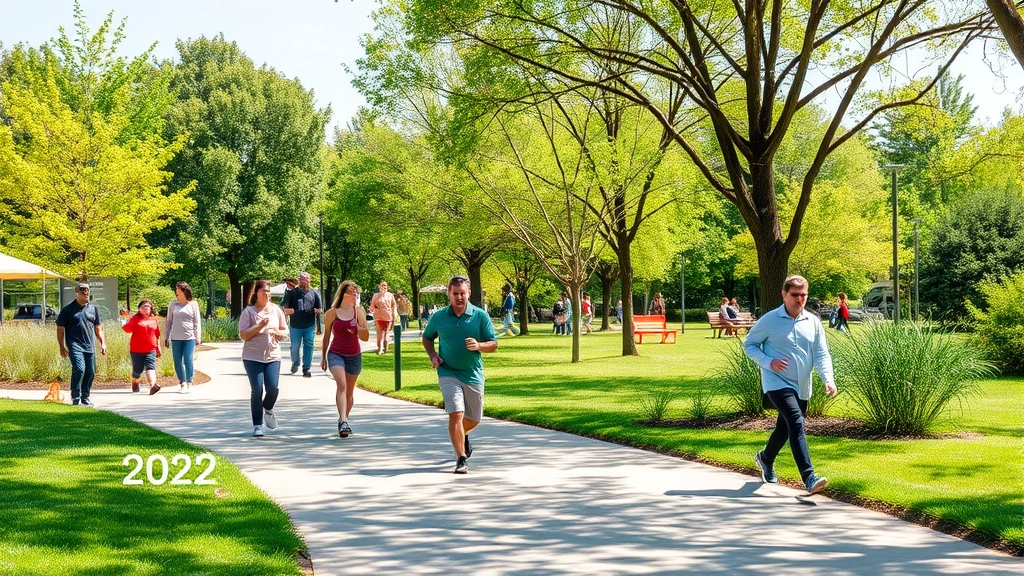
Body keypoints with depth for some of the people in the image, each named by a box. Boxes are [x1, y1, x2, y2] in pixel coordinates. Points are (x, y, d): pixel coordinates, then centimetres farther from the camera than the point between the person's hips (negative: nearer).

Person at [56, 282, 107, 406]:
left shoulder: (93, 309, 15)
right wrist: (62, 347, -2)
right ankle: (75, 398, -9)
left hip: (90, 347, 5)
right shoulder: (68, 310, 1)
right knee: (79, 369, -20)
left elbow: (98, 328, 20)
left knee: (90, 372, 4)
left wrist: (103, 343, 11)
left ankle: (85, 398, 17)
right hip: (75, 346, -5)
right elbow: (60, 329, 3)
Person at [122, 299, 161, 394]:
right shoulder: (135, 318, 2)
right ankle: (135, 383, 36)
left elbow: (157, 335, 18)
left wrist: (158, 348, 20)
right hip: (137, 350, -1)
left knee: (150, 367, -17)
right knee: (137, 370, 7)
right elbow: (128, 329, -7)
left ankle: (153, 385, -35)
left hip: (150, 350, 1)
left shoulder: (154, 319, 11)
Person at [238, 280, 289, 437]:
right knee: (257, 390, -6)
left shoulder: (276, 310, 9)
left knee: (273, 388, -10)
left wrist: (278, 333, -6)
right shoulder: (248, 311, -1)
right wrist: (260, 326, -17)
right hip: (253, 357, -2)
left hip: (273, 356, 2)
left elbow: (285, 331, 16)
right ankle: (257, 425, 3)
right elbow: (243, 335, -6)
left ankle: (268, 409, 24)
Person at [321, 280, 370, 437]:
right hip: (336, 354, -3)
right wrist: (323, 357, 13)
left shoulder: (358, 310, 2)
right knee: (341, 384, -23)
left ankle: (343, 420, 28)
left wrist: (359, 326, -17)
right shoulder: (332, 313, -1)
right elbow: (326, 336, 10)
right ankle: (343, 421, -32)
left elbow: (365, 337, 2)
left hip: (354, 355, 3)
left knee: (349, 391, 11)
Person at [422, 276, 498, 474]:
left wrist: (478, 346, -22)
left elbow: (493, 344, -1)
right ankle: (462, 458, -11)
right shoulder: (439, 317, 0)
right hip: (448, 373, -1)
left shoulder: (480, 316, -3)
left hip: (473, 374, 2)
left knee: (474, 419, 15)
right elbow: (427, 337, 16)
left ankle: (462, 435, 49)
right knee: (456, 413, -17)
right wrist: (432, 355, -3)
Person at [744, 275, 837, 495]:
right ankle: (809, 477, -30)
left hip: (802, 387, 6)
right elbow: (749, 344, 0)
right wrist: (768, 361, -17)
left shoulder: (813, 322, 4)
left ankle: (765, 459, 48)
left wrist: (828, 378, -14)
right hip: (777, 383, -5)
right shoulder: (770, 320, -7)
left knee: (785, 428, 18)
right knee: (796, 423, -23)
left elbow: (822, 353, 3)